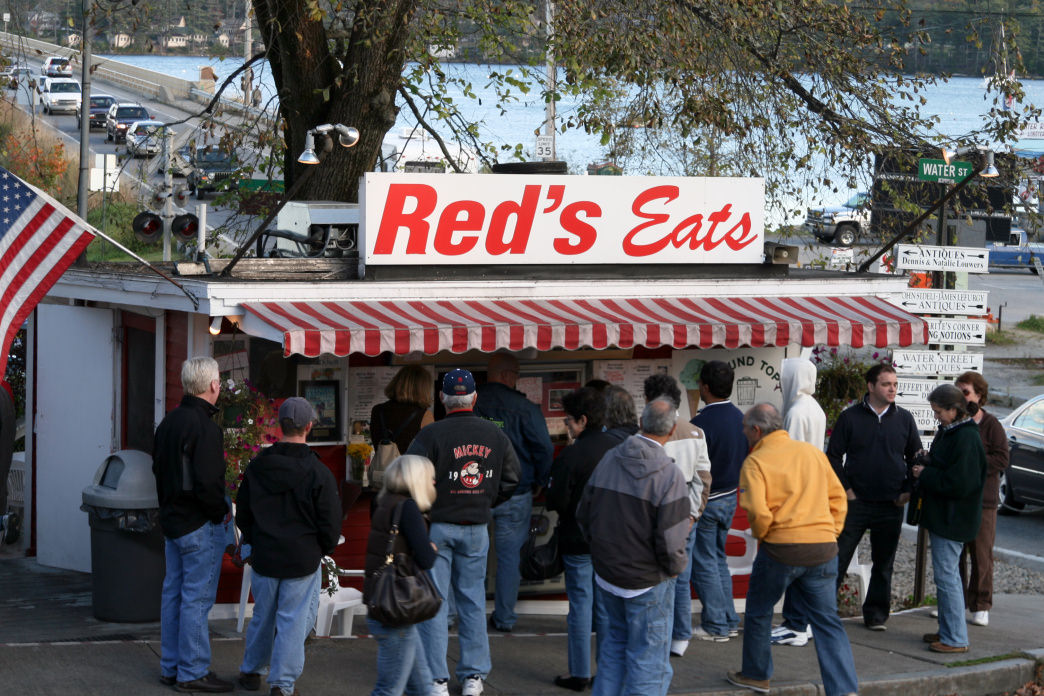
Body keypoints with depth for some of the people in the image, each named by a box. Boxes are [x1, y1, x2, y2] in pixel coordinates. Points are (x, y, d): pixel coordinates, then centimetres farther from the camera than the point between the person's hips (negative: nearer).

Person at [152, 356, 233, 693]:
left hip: (172, 521, 9)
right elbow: (208, 485, -26)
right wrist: (223, 508, -9)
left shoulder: (169, 421, 8)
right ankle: (192, 672, 1)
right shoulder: (204, 427, -21)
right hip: (200, 525, -9)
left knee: (173, 593, 14)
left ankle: (171, 667, 22)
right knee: (197, 598, -3)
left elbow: (158, 469, 17)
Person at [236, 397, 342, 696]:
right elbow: (330, 525, -11)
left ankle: (251, 671, 34)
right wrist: (323, 549, 8)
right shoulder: (318, 473, -15)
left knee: (263, 615, 19)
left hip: (264, 558, 4)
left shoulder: (256, 467, -1)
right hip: (303, 561, -4)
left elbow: (242, 514, 9)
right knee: (294, 620, 3)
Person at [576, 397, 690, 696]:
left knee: (615, 641, 25)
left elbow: (583, 514, 8)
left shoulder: (608, 460, -2)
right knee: (648, 661, 4)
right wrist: (674, 567, -1)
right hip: (648, 581, -6)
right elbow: (671, 540, -21)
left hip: (605, 572, 6)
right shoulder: (669, 475, -20)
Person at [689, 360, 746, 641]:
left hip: (705, 500, -8)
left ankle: (716, 626, 3)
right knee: (718, 559, 18)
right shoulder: (739, 418, 3)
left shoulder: (702, 423, -22)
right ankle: (729, 621, 19)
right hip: (730, 497, 8)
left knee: (703, 563, 1)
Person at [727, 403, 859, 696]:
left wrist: (760, 535, 2)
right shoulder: (813, 452, 10)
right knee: (827, 622, 8)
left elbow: (758, 512, -17)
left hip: (781, 548, -4)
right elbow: (838, 497, 11)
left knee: (758, 612, 19)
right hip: (824, 550, 4)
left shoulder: (756, 462, -6)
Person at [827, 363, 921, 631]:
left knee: (883, 563, 8)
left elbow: (916, 458, 13)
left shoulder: (904, 419, 6)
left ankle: (876, 614, 18)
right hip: (855, 501, -2)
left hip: (891, 505, 2)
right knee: (838, 557, -4)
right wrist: (845, 488, -5)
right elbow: (833, 456, 2)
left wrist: (908, 490, 2)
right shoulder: (850, 417, 0)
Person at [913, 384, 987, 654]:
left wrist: (925, 475, -15)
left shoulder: (966, 439, -21)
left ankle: (955, 639, -3)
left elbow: (959, 483, -25)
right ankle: (947, 631, 26)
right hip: (941, 516, 10)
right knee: (945, 574, 16)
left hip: (952, 520, -10)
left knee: (946, 576, -7)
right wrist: (924, 472, 5)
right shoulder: (948, 432, 10)